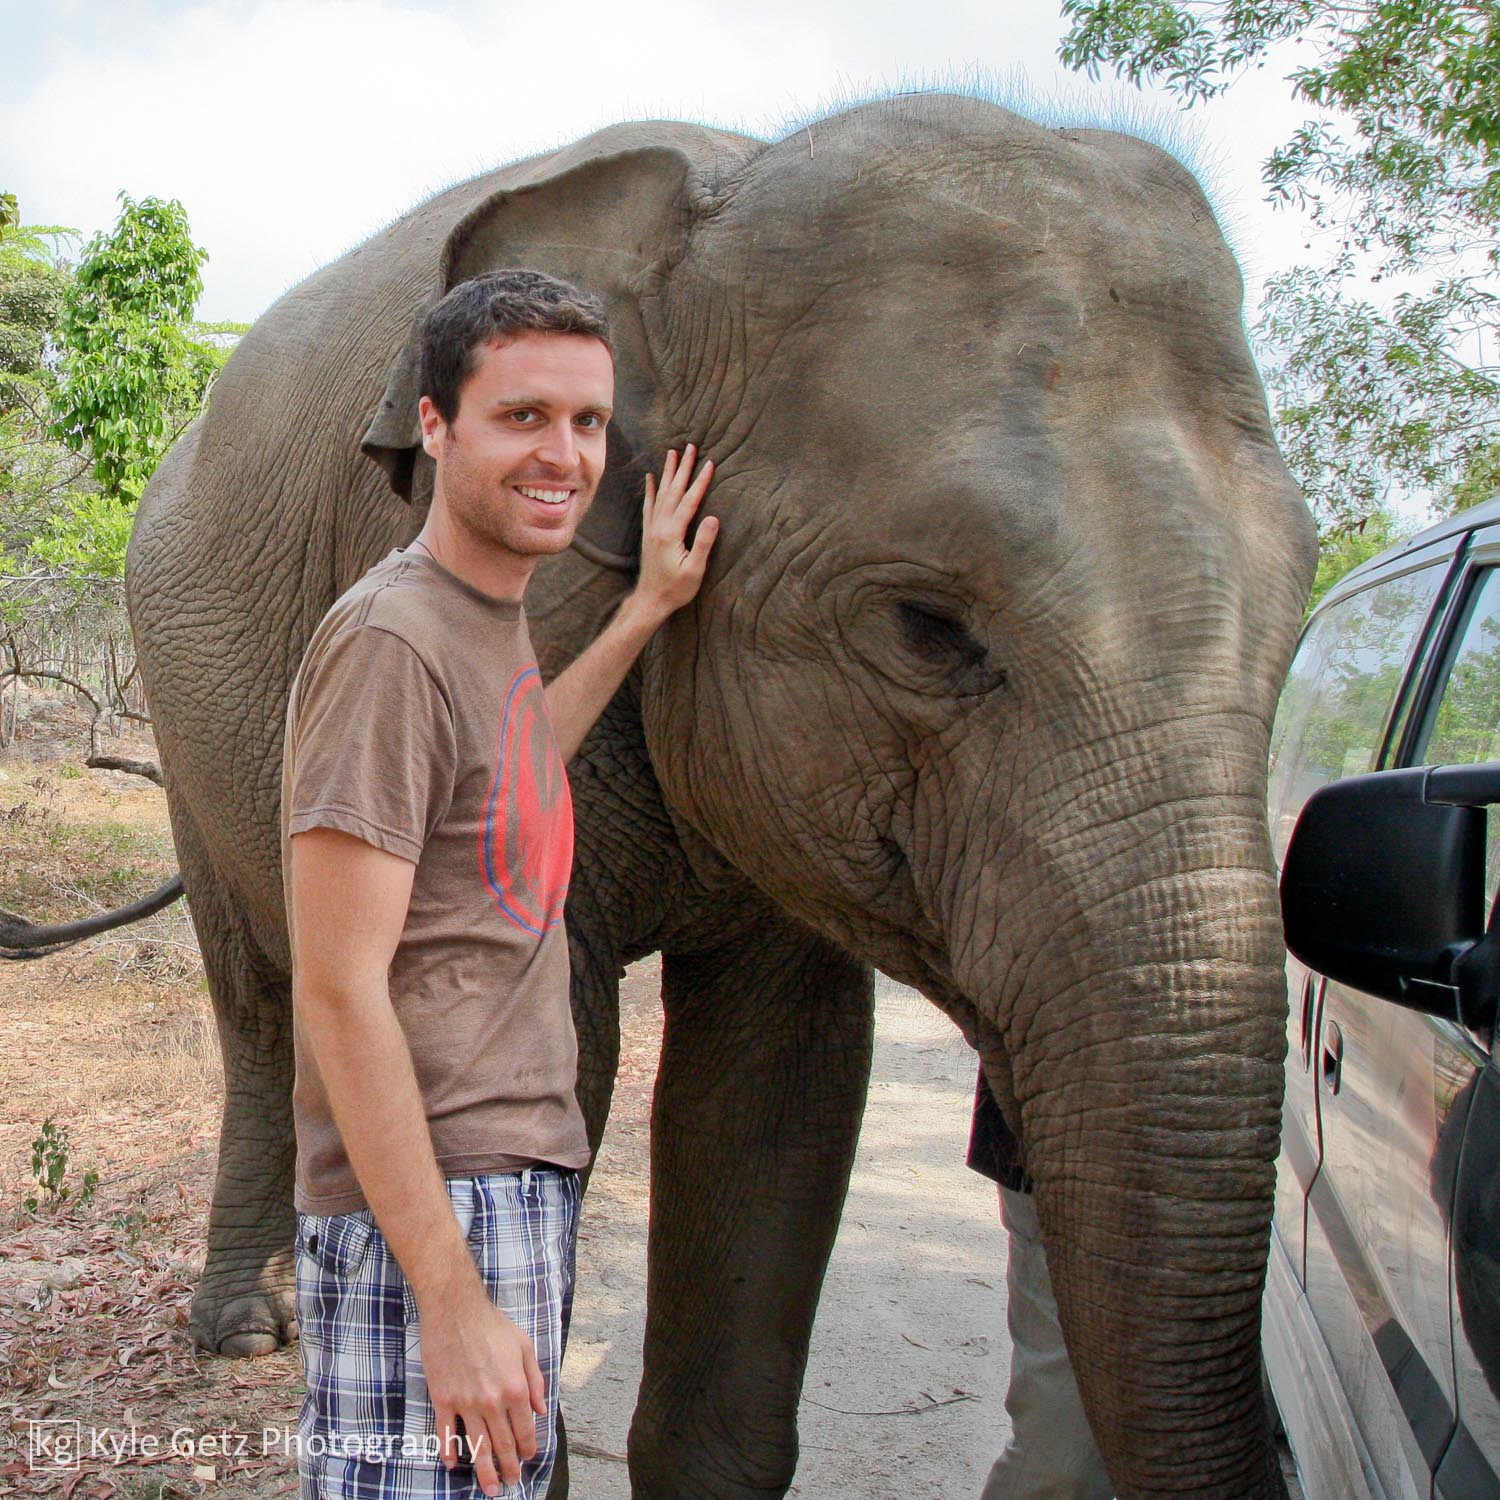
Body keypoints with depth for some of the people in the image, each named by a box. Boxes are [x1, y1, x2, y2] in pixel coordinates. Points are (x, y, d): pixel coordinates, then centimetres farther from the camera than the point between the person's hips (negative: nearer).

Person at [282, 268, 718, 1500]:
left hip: (523, 1183, 9)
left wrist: (645, 613, 29)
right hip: (420, 1211, -9)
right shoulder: (391, 640, -18)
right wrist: (452, 1298, -22)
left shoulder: (491, 620, 10)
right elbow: (338, 992, -21)